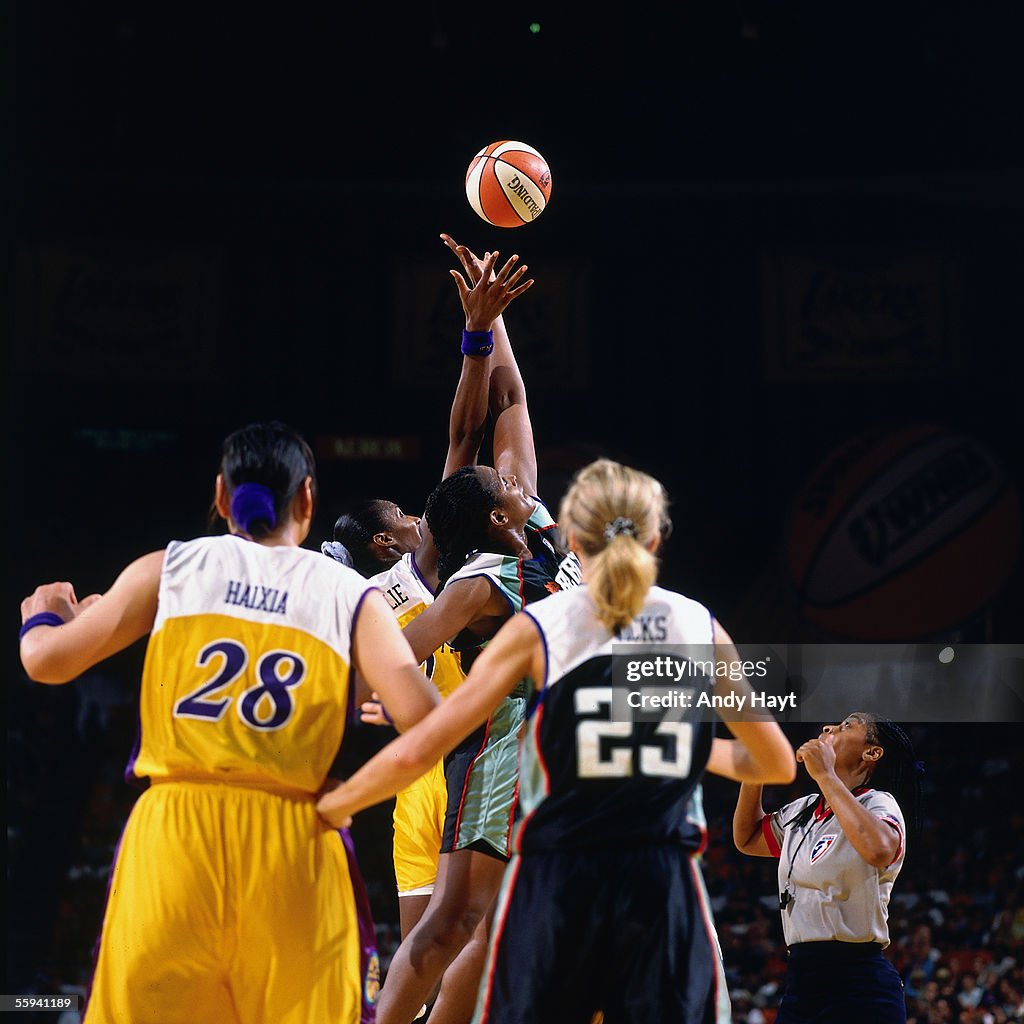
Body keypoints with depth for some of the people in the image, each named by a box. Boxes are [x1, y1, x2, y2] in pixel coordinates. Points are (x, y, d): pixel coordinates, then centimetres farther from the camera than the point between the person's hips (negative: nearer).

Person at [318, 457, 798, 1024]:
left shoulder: (539, 627, -1)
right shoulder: (700, 627, 5)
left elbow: (414, 753, -3)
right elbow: (778, 764, 16)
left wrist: (331, 806, 13)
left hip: (556, 883, -1)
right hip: (663, 888, 1)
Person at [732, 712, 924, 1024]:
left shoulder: (877, 803, -7)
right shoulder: (803, 810, 17)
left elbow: (879, 849, -31)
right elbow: (747, 840, 33)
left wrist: (825, 775, -23)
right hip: (800, 984, 7)